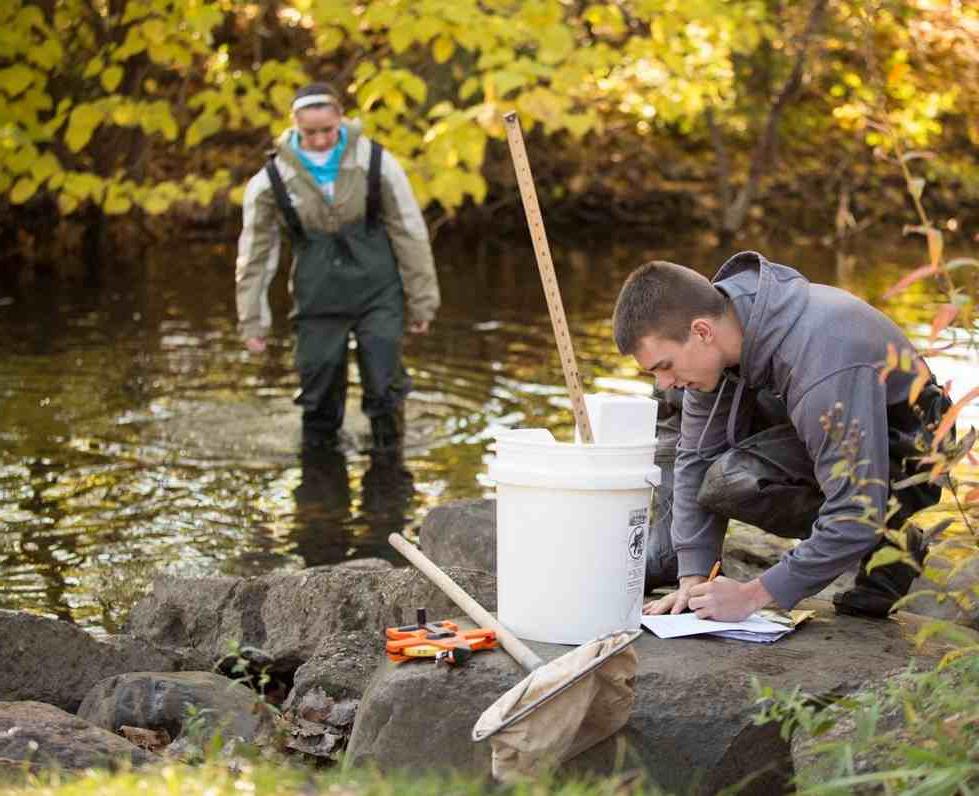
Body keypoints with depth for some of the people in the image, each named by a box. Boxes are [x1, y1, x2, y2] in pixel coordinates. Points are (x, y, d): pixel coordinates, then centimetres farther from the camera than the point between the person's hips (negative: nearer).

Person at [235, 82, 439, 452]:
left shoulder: (376, 163, -7)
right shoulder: (273, 178, -6)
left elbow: (409, 233, 1)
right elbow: (255, 253, 3)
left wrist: (421, 302, 4)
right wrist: (253, 320, 4)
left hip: (377, 294, -1)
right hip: (317, 301, 1)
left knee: (384, 386, -4)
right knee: (319, 391, 6)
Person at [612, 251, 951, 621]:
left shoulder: (822, 368, -39)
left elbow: (857, 516, -36)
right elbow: (697, 456, -3)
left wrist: (754, 594, -31)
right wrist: (692, 579, -9)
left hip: (902, 456, -8)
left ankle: (890, 543, -10)